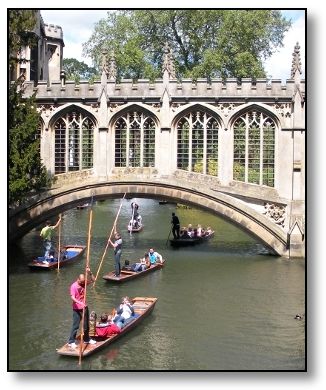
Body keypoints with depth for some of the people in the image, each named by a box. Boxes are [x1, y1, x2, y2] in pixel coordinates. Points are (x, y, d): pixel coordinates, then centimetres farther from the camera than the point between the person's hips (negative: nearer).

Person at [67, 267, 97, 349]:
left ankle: (87, 339, 32)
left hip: (85, 307, 7)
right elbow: (72, 298, -27)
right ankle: (71, 342, 5)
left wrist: (90, 273, -13)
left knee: (86, 325, 17)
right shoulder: (73, 286, -19)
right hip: (77, 309, -7)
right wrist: (80, 303, -39)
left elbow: (93, 280, 3)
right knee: (75, 326, -2)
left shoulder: (84, 283, 0)